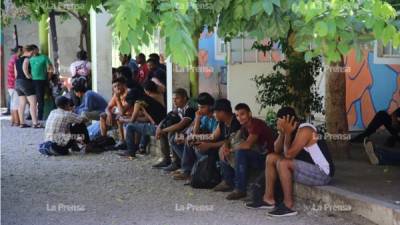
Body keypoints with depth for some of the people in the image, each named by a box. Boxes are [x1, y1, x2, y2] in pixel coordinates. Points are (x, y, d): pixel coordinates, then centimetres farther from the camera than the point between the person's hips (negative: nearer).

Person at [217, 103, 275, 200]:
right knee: (224, 154, 3)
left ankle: (240, 189, -25)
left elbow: (247, 145, -30)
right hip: (254, 156, 9)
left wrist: (230, 149, -16)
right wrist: (225, 147, -13)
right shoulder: (244, 126, 9)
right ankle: (230, 183, 9)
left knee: (240, 152, -33)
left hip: (265, 158, -9)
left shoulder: (256, 124, -19)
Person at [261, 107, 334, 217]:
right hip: (307, 167, 10)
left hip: (322, 172, -10)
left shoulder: (304, 130, -21)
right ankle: (269, 199, 7)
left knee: (282, 163, -28)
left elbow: (289, 154, -28)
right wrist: (282, 132, -8)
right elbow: (277, 150, 4)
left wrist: (287, 133, -19)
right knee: (271, 158, 8)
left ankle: (288, 205, -22)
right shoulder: (293, 130, 7)